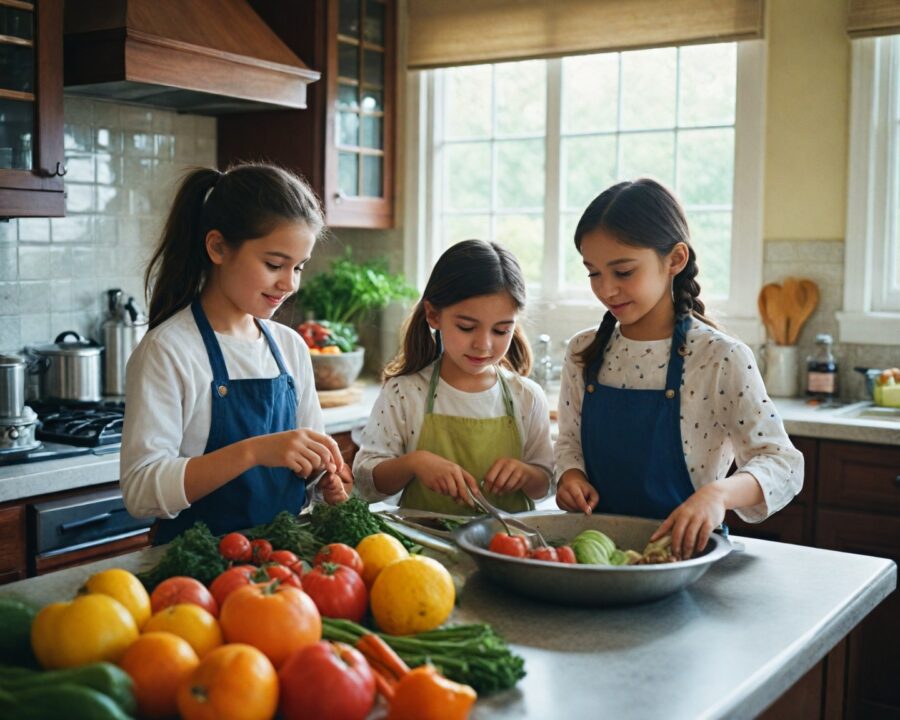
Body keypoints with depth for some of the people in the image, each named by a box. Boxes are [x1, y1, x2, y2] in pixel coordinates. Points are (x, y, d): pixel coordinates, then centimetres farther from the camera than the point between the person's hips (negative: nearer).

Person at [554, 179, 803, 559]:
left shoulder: (721, 359, -9)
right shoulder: (583, 352, 6)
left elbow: (783, 464, -9)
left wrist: (719, 493, -28)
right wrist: (571, 474, -5)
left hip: (683, 546, -4)